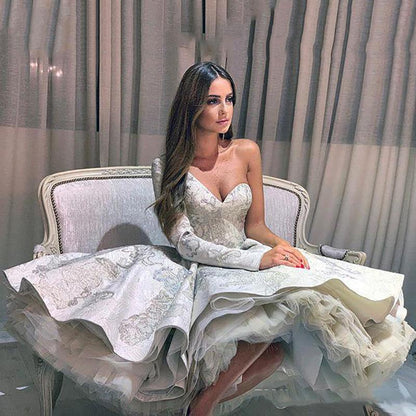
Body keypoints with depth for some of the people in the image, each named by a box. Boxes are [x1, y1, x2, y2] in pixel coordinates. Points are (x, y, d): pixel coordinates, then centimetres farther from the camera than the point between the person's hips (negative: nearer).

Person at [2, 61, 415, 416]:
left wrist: (283, 246, -12)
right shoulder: (168, 167, -4)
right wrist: (256, 259, -20)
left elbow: (255, 225, 10)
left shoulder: (246, 152, 4)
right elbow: (185, 243, -11)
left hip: (250, 261, 4)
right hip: (198, 271, -3)